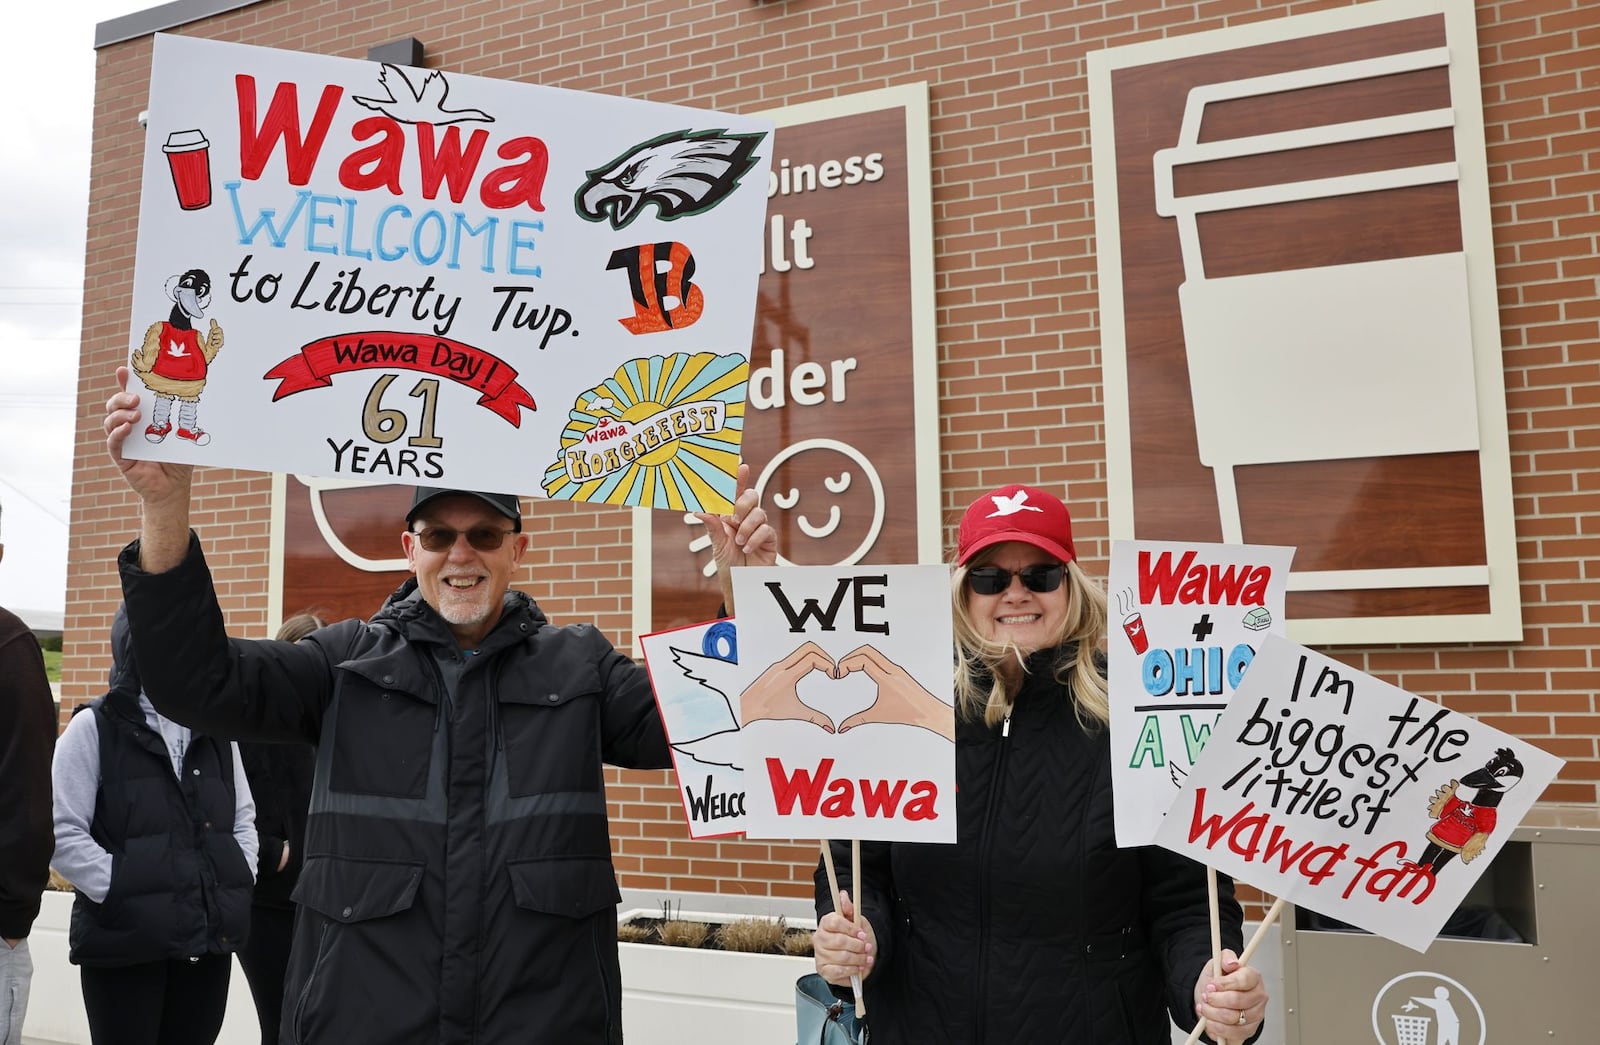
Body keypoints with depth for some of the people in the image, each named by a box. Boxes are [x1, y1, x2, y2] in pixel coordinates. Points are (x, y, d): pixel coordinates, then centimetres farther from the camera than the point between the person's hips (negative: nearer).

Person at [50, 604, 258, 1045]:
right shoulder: (94, 727, -3)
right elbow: (62, 834, -9)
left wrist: (239, 888, 3)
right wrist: (122, 893, -16)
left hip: (210, 939, 5)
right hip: (123, 943, -4)